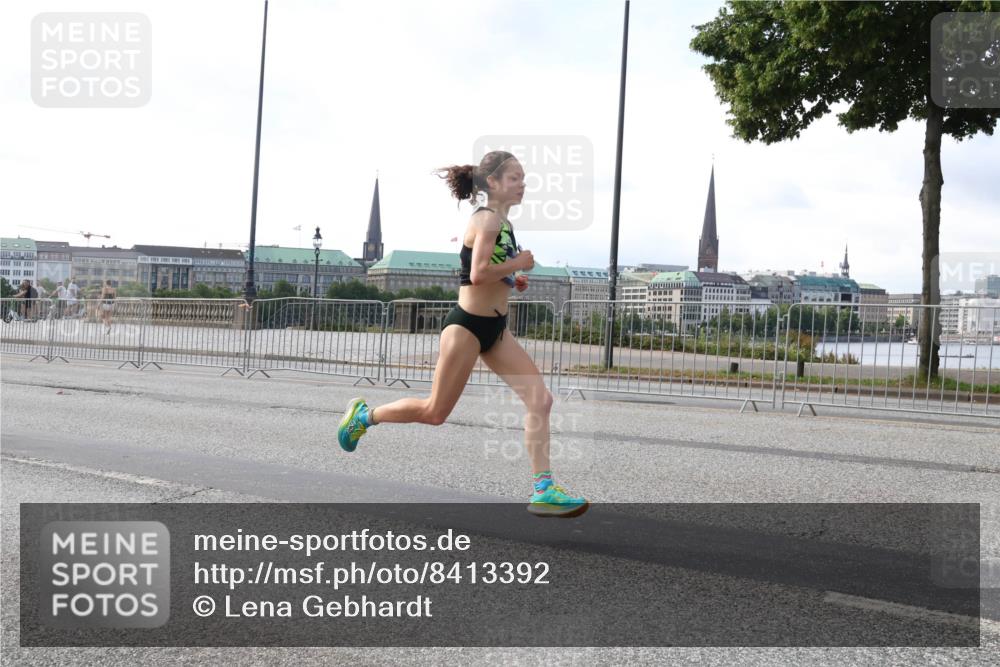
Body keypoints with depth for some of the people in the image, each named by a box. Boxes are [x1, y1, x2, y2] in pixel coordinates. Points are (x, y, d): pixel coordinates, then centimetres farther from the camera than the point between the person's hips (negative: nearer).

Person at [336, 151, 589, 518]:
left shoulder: (502, 222, 13)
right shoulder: (486, 219, -14)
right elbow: (478, 273, -27)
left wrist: (512, 279, 14)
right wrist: (519, 263, -15)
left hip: (495, 327, 9)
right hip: (467, 324, -9)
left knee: (540, 399, -5)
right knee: (435, 412, 2)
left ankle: (543, 490, -5)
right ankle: (364, 414, 25)